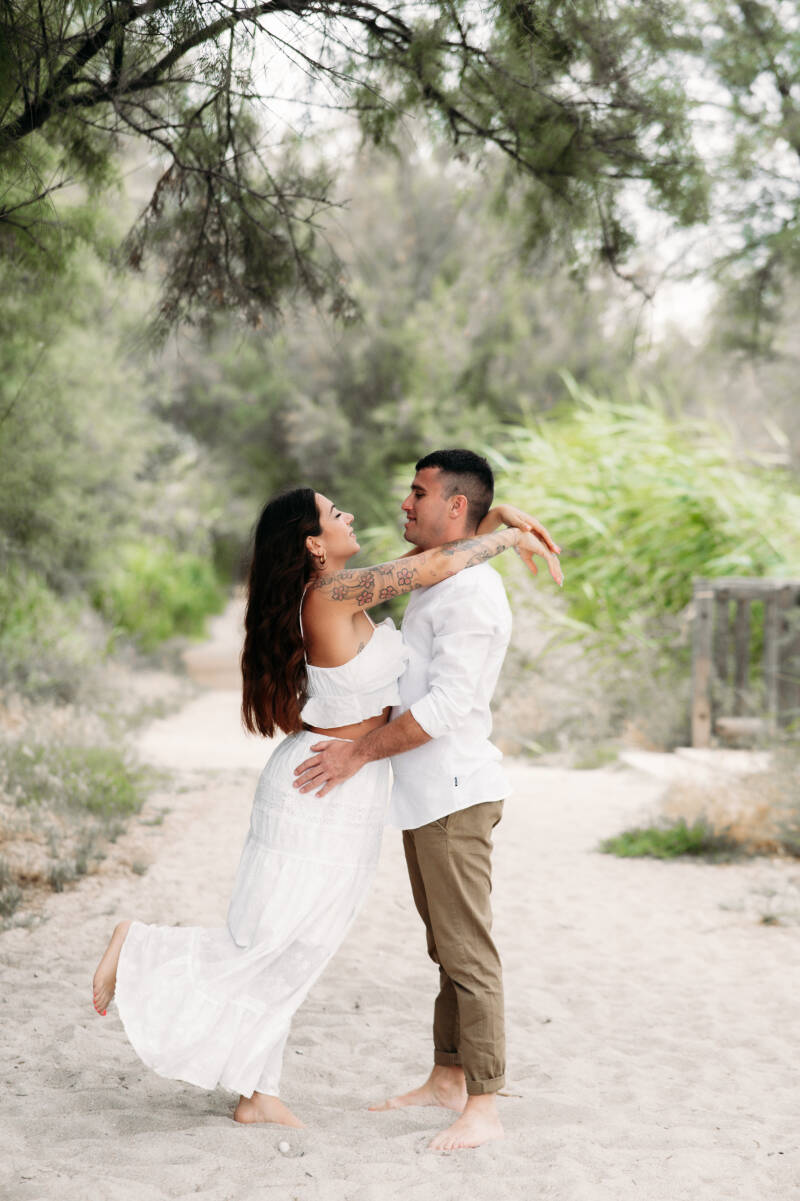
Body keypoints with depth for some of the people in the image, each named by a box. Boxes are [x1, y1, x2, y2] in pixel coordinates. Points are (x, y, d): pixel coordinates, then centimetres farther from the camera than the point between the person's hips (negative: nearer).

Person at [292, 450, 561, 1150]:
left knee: (468, 952, -7)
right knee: (445, 947, 15)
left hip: (455, 792, -10)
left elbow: (446, 705, -23)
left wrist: (358, 753, -20)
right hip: (425, 795, 10)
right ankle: (447, 1079, 24)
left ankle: (483, 1108, -3)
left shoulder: (472, 593, -16)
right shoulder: (435, 581, 16)